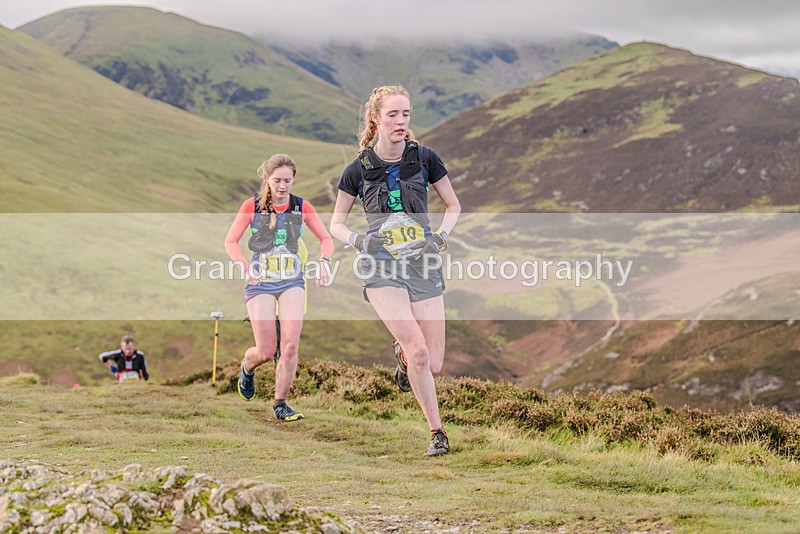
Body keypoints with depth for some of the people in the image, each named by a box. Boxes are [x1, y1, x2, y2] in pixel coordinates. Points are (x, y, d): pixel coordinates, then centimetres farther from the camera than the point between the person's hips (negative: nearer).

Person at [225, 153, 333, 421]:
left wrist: (323, 261, -10)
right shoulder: (252, 206, -3)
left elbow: (325, 238, 11)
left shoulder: (301, 206, 2)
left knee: (290, 344, -14)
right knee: (266, 351, -4)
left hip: (292, 281, 2)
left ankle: (280, 404, -1)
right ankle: (247, 368, 33)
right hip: (260, 282, -2)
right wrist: (245, 266, -14)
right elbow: (230, 241, 3)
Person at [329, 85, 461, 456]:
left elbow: (453, 206, 14)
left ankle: (403, 354, 34)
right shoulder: (359, 169, -1)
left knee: (433, 365, -2)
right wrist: (358, 241, -9)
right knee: (419, 351, -20)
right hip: (382, 267, -2)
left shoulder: (424, 158, 1)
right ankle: (437, 432, -3)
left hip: (424, 265, 2)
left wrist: (441, 236, -4)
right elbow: (336, 222, 11)